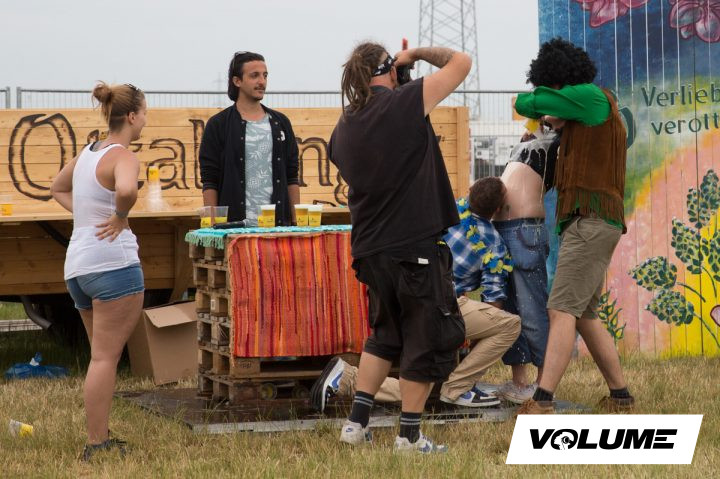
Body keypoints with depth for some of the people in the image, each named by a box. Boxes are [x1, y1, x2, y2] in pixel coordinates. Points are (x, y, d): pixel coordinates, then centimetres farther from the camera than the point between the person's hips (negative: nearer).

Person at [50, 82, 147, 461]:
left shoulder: (88, 153, 15)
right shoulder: (123, 157, -11)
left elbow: (58, 189, 33)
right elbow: (126, 190, -34)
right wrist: (120, 217, -15)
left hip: (77, 263, 8)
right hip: (113, 260, -8)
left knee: (102, 356, 16)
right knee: (106, 357, -6)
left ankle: (99, 440, 19)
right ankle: (96, 444, -7)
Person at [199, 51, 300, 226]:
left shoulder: (280, 123, 14)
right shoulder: (218, 125, 3)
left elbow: (292, 178, 14)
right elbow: (209, 182, 0)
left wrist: (297, 223, 6)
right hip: (234, 226, -3)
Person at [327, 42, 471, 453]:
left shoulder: (345, 126, 8)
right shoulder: (407, 102, -10)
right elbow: (461, 61, -1)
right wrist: (416, 54, 13)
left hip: (370, 249, 7)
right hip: (416, 247, -7)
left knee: (386, 335, 23)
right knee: (428, 340, 6)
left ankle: (357, 423, 19)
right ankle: (410, 436, 9)